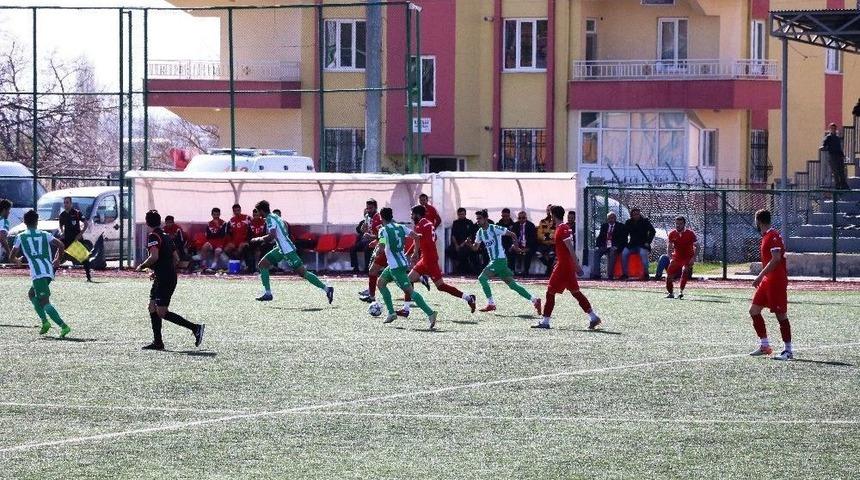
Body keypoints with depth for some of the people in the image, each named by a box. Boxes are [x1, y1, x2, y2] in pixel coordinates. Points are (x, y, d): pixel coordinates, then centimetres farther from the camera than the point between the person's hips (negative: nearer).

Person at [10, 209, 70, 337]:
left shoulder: (21, 237, 9)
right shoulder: (45, 235, 15)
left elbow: (12, 256, 13)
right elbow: (61, 245, 1)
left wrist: (17, 260, 36)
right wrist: (57, 260, 18)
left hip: (37, 273, -5)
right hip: (49, 271, 5)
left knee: (44, 302, -9)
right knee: (32, 294, 26)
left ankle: (63, 326, -26)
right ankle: (44, 321, 11)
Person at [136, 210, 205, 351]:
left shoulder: (153, 236, -11)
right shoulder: (166, 236, 16)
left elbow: (154, 256, -24)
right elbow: (176, 258, 19)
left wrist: (142, 267, -8)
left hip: (163, 279, -9)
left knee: (162, 312, -10)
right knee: (153, 308, 12)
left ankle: (196, 327, -15)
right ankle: (157, 342, 10)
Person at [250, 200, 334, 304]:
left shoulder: (270, 219, -13)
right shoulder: (275, 217, 15)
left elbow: (272, 236, -25)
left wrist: (258, 239, -11)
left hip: (287, 250, -10)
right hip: (281, 249, 10)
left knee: (303, 273, -9)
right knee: (262, 265, 11)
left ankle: (327, 289, -9)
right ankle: (267, 293, 9)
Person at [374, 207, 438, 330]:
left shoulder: (383, 230, -11)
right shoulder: (401, 227, 9)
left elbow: (381, 248, -21)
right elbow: (416, 236, 4)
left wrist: (377, 248, 2)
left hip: (395, 266, -9)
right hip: (403, 261, 9)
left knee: (409, 290, -14)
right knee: (381, 282, 23)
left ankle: (430, 313, -26)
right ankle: (392, 313, 22)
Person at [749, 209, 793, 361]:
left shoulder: (773, 236, -16)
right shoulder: (766, 236, 15)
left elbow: (776, 259, -24)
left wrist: (760, 276, -24)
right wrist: (762, 277, 23)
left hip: (777, 281, -10)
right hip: (767, 280, 10)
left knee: (781, 315, -6)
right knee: (754, 310, 9)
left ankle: (788, 351, -1)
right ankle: (764, 345, 14)